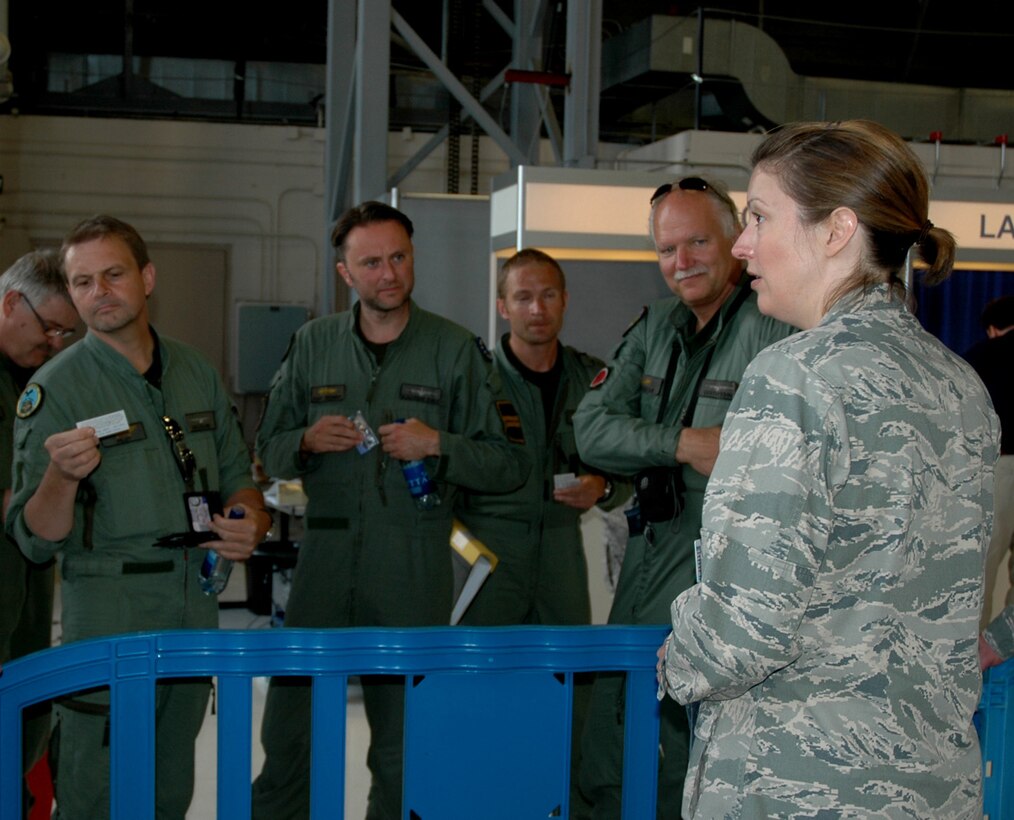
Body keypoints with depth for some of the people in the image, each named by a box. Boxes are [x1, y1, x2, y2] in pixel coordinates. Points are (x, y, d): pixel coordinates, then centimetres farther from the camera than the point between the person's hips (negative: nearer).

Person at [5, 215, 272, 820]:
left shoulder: (197, 372, 8)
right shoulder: (55, 389, -8)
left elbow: (235, 474, 19)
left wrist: (250, 522, -3)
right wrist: (62, 476, -30)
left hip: (197, 606, 5)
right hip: (107, 615, -5)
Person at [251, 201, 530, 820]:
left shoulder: (456, 350, 2)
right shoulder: (313, 344, 10)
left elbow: (511, 464, 1)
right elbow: (270, 448, 15)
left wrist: (439, 445, -14)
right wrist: (308, 441, -7)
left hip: (414, 572, -2)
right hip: (324, 561, 2)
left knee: (404, 752, 6)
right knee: (287, 737, 3)